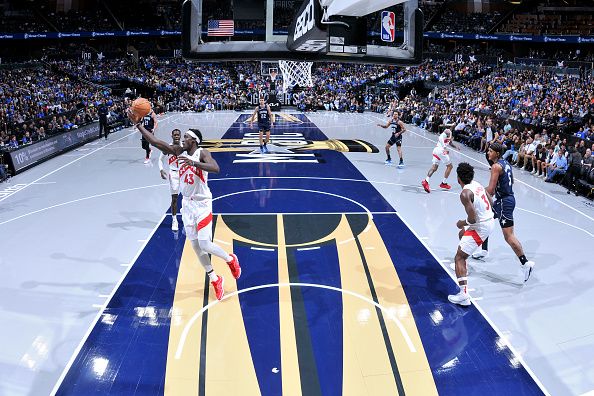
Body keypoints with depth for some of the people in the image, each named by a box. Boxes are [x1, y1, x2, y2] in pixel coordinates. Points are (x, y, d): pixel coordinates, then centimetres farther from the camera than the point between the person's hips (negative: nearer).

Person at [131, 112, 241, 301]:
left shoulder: (202, 153, -15)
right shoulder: (179, 151, 2)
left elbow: (216, 168, -34)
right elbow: (154, 141, -2)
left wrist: (193, 162, -42)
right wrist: (138, 123, -7)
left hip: (202, 204, -6)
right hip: (187, 204, 6)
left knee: (205, 245, -8)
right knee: (196, 246, 9)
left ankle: (231, 260, 22)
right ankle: (215, 280, 23)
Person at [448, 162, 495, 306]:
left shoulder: (465, 193, -22)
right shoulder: (478, 185, 5)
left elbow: (472, 219, -26)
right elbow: (491, 203, 15)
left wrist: (462, 223, -5)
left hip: (480, 227, -10)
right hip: (490, 221, 10)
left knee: (459, 258, -9)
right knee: (462, 234, 36)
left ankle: (464, 295, -19)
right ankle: (463, 267, 52)